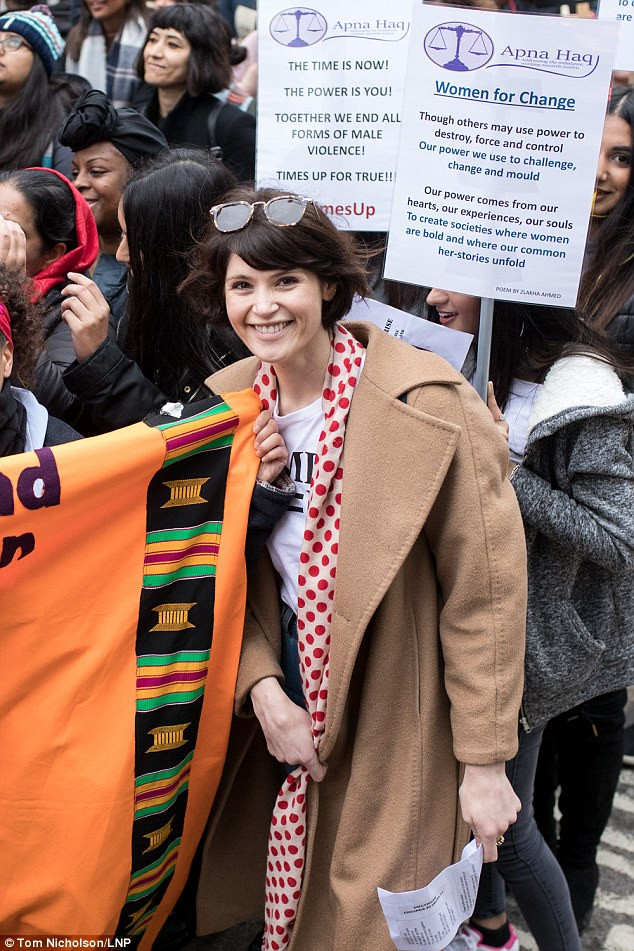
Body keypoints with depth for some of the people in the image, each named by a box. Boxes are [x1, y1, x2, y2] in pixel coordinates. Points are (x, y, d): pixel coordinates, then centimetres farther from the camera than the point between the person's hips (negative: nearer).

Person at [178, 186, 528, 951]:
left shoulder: (427, 405, -20)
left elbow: (484, 592, -16)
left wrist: (485, 761, -14)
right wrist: (262, 686, -11)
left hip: (398, 723, -5)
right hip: (284, 700, 5)